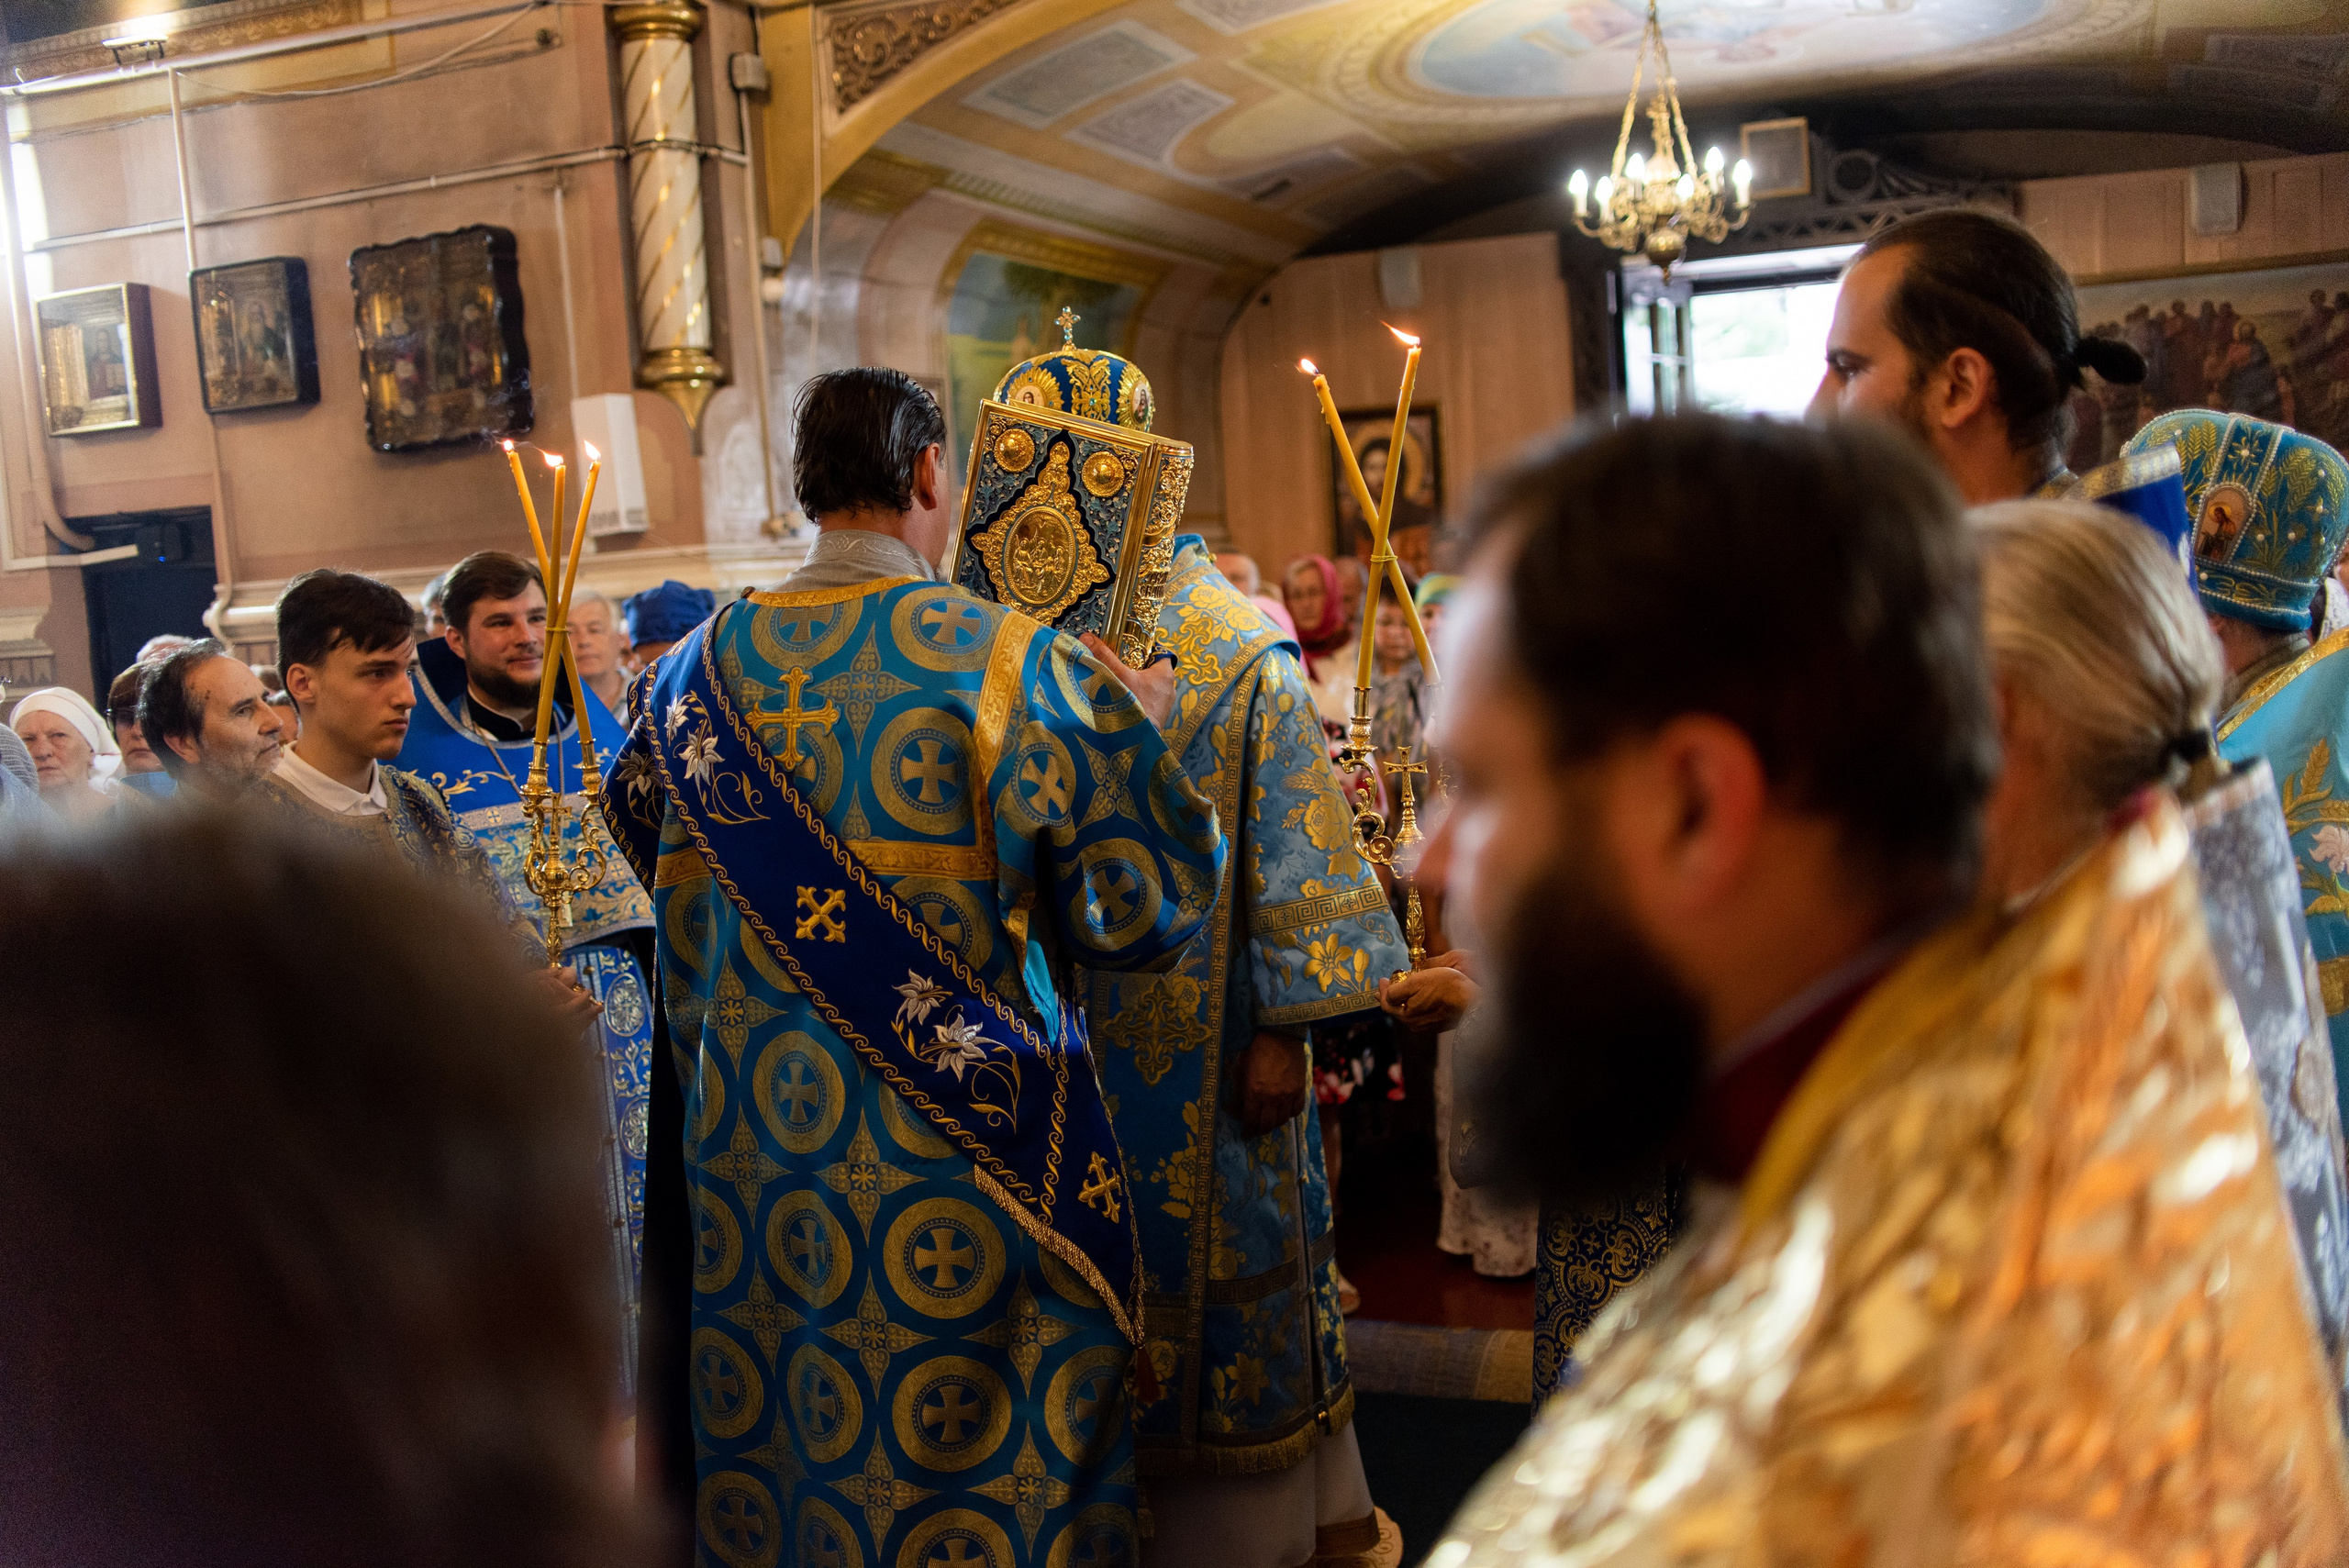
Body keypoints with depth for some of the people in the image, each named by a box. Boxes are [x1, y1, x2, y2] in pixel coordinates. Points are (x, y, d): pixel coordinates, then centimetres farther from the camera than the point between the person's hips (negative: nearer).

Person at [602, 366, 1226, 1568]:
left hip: (761, 1143, 5)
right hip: (958, 1159, -4)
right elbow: (1141, 902, -12)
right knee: (982, 1460, 11)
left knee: (782, 1435, 20)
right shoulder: (1009, 661, -14)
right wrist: (1139, 732, 3)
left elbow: (638, 831, 15)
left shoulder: (699, 668, 0)